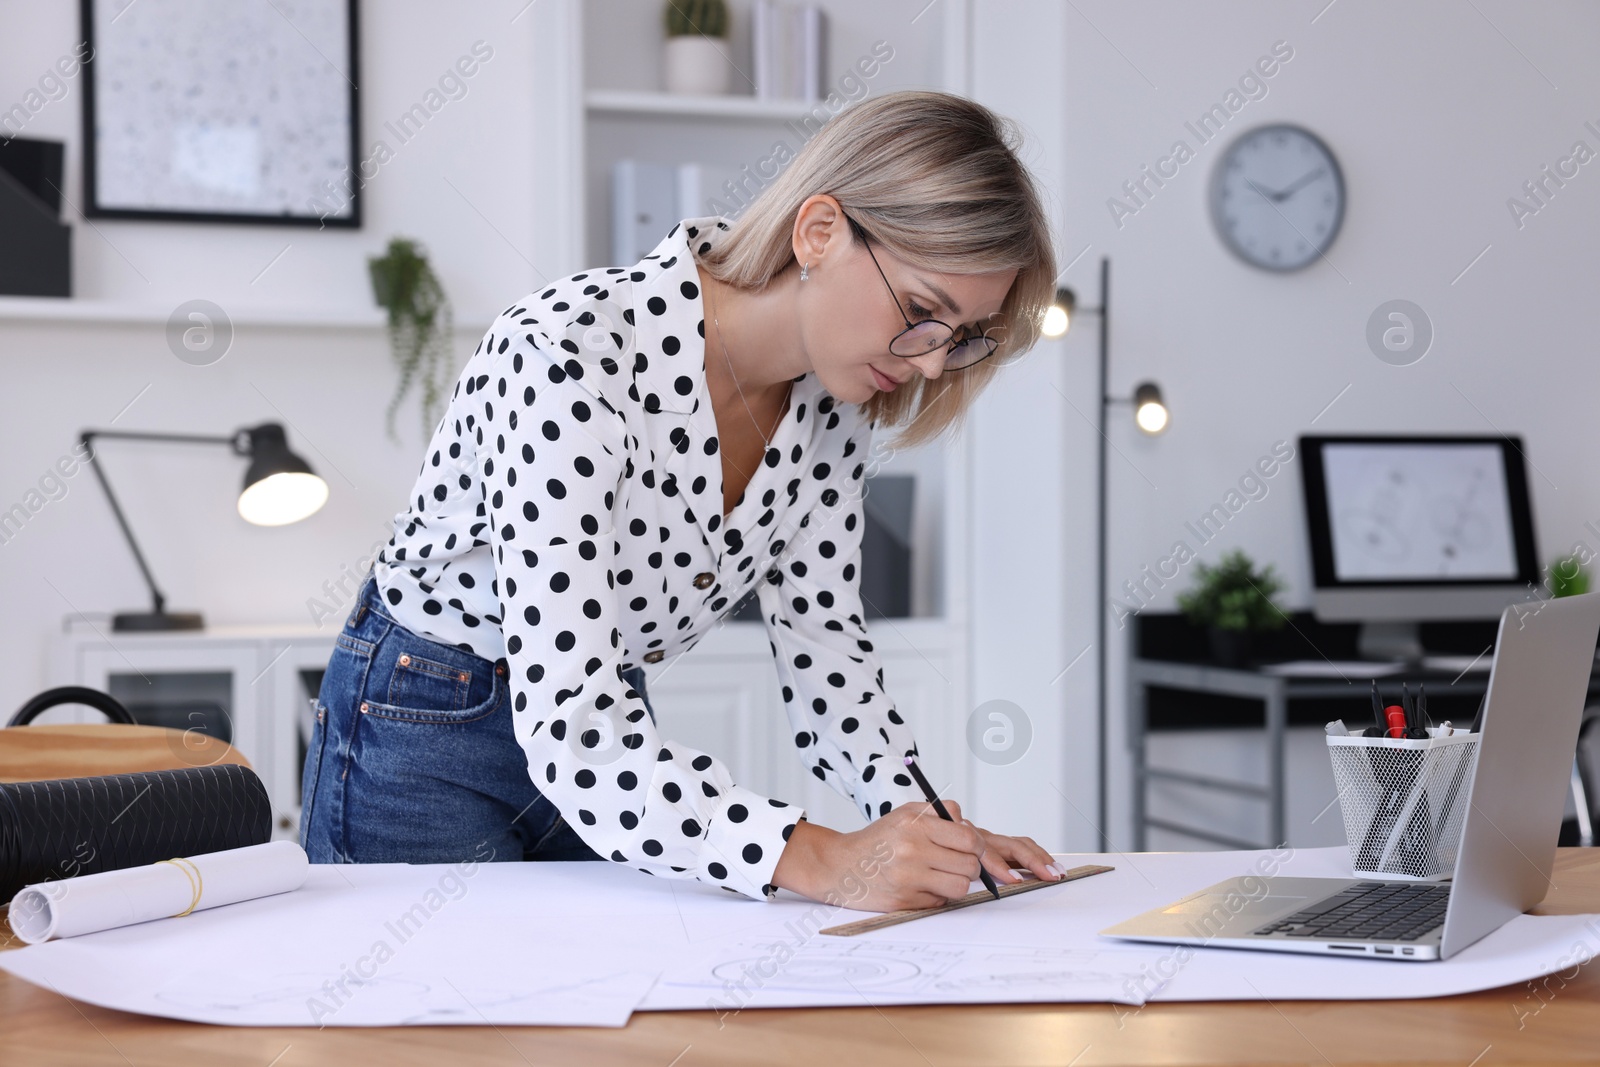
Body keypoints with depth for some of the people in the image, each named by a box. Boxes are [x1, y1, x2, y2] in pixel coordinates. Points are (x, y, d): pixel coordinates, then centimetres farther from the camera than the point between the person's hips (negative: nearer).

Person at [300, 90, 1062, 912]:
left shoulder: (830, 396, -11)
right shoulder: (569, 356, -33)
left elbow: (818, 636, -2)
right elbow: (568, 725, -37)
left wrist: (922, 819, -18)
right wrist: (821, 861, -46)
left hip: (611, 736, 6)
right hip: (422, 739, -6)